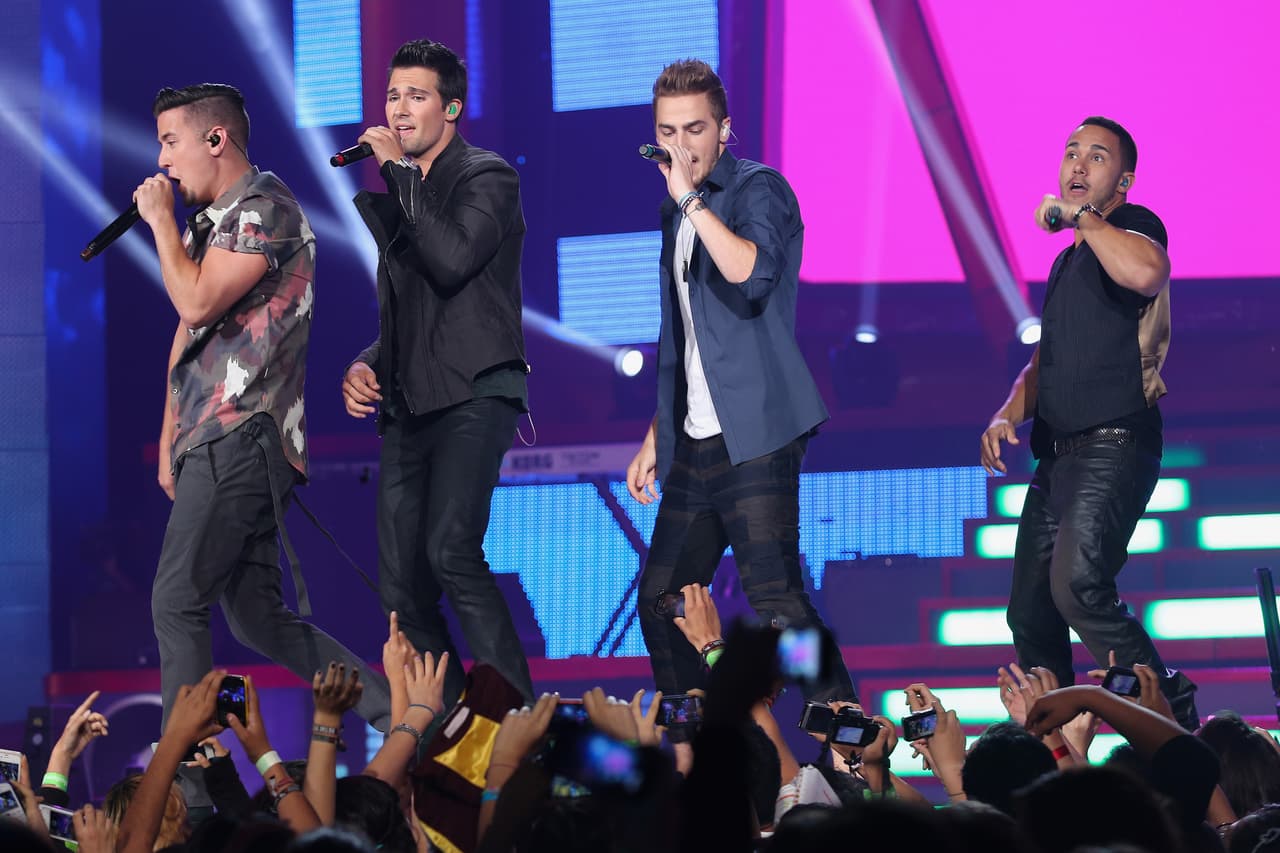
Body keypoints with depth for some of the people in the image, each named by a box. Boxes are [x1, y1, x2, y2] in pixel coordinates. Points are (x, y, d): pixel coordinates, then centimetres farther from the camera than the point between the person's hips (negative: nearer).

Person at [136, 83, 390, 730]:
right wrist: (170, 442, 20)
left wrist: (161, 221, -6)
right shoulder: (208, 224, 21)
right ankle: (391, 711, 11)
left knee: (176, 603, -13)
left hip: (242, 436, -10)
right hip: (211, 444, 10)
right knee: (257, 618, 7)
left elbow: (198, 303, -19)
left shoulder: (264, 207, -8)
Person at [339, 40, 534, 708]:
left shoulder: (487, 177, 0)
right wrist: (366, 364, 10)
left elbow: (452, 260, -20)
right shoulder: (399, 195, 22)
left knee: (450, 552, -26)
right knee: (401, 587, 2)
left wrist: (401, 173, -12)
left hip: (472, 395, -8)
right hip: (408, 404, 8)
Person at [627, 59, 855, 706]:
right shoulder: (676, 212, 18)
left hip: (753, 438, -8)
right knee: (660, 599, 10)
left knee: (773, 594, -18)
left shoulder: (758, 188, -5)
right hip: (693, 444, 8)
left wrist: (691, 197, -25)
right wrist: (655, 438, 23)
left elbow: (751, 270, -27)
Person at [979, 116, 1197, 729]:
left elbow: (1146, 272, -31)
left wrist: (1082, 215, -20)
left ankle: (1173, 717, -20)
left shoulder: (1132, 225, -5)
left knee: (1077, 585, -27)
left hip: (1113, 447, -9)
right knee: (1030, 614, 8)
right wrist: (1008, 415, 10)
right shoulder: (1069, 259, 21)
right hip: (1058, 452, 9)